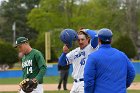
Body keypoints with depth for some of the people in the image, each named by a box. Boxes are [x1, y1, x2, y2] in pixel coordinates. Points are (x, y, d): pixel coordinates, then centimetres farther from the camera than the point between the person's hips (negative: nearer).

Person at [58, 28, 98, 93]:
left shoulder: (91, 48, -3)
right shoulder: (74, 52, 15)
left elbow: (94, 35, -21)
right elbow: (61, 62, 12)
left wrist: (85, 31, -2)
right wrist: (64, 52, -7)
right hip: (76, 84, 7)